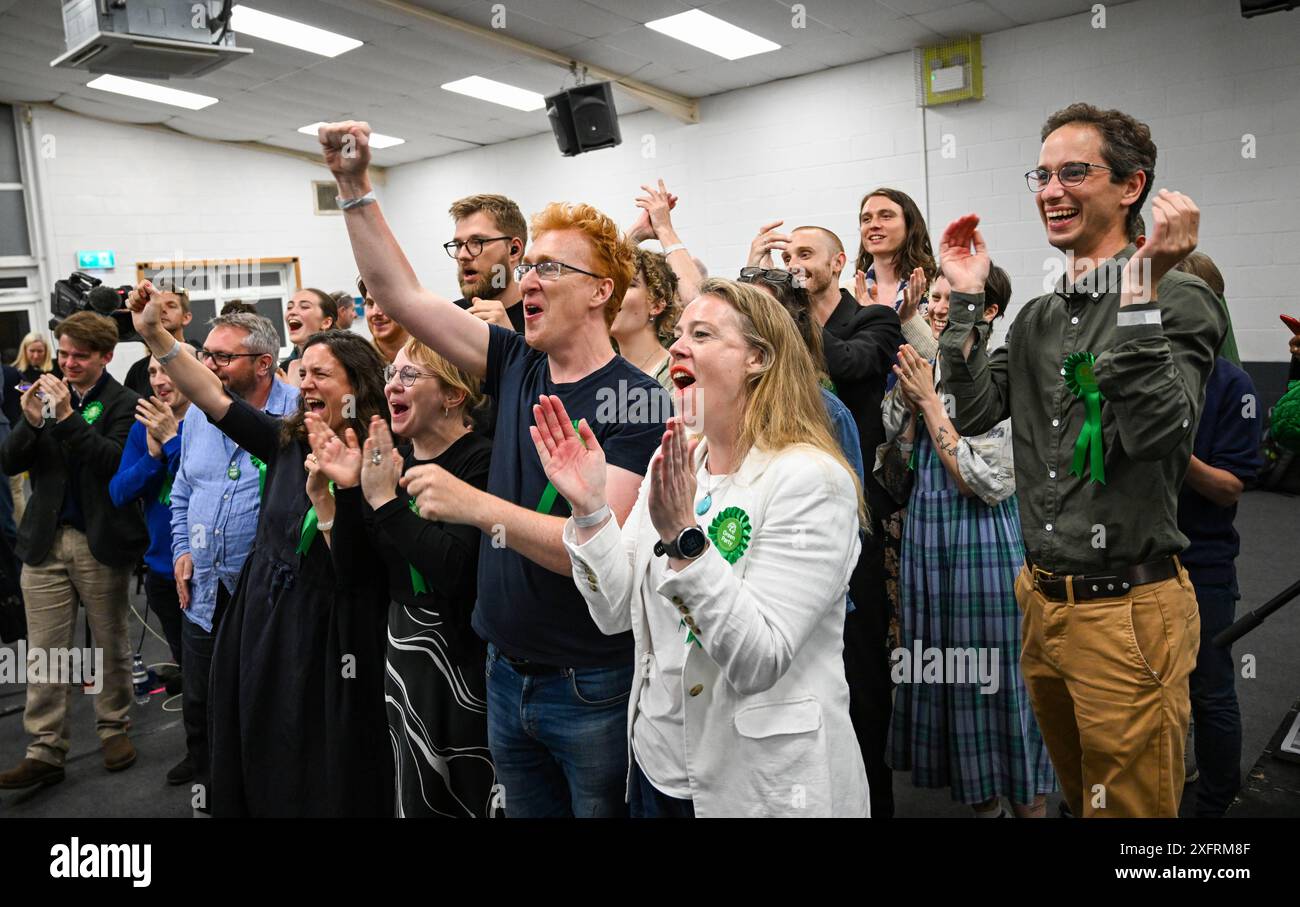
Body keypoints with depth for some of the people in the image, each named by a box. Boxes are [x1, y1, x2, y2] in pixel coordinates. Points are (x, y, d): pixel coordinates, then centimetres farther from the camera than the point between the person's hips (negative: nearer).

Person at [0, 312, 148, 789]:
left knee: (111, 643, 11)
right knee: (45, 650, 5)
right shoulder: (46, 394, 8)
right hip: (45, 539, 4)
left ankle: (114, 728, 26)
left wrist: (68, 416, -22)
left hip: (102, 540, -4)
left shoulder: (124, 403, -6)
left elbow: (117, 462, -18)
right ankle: (45, 750, 12)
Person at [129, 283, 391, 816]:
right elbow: (214, 399, 0)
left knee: (319, 787, 10)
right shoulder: (289, 442, 2)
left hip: (324, 641, -6)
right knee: (259, 772, 21)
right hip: (261, 626, 6)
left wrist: (322, 496, -31)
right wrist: (153, 333, -7)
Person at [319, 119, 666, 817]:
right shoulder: (517, 367, 2)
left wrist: (476, 505, -31)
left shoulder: (637, 400, -17)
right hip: (507, 676, 6)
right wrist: (353, 186, -1)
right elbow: (400, 294, 4)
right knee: (525, 810, 22)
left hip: (593, 689, -6)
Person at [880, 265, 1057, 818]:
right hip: (926, 528, 6)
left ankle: (1028, 800, 26)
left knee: (995, 666, 4)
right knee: (945, 663, 14)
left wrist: (929, 401, -16)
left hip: (984, 533, -6)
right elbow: (895, 456, 6)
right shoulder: (925, 368, 7)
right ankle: (981, 798, 33)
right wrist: (906, 395, -8)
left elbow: (981, 481, -19)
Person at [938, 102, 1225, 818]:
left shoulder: (1177, 297, -10)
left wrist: (1139, 289, -27)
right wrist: (967, 299, -3)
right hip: (1042, 598, 7)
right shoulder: (1038, 316, 11)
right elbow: (974, 411, 1)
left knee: (1129, 804, 9)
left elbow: (1156, 429, -23)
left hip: (1128, 610, -6)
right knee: (1075, 794, 24)